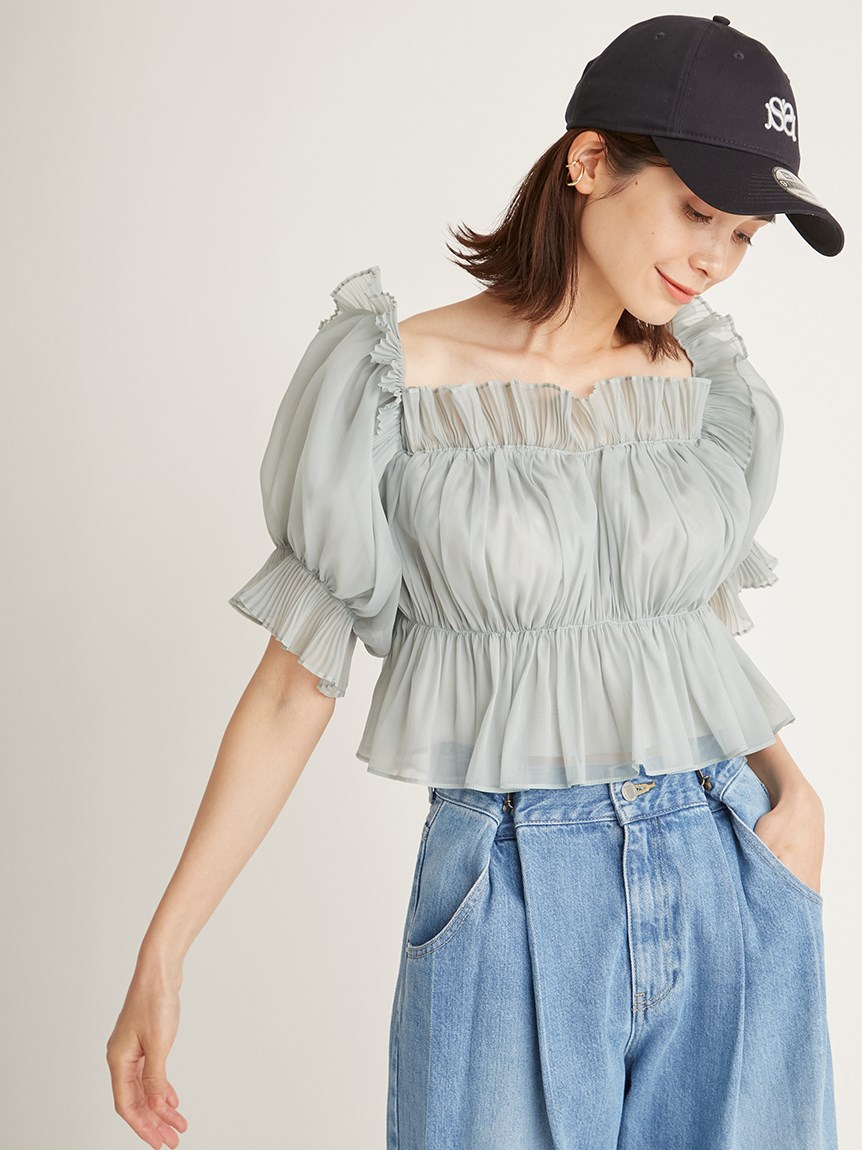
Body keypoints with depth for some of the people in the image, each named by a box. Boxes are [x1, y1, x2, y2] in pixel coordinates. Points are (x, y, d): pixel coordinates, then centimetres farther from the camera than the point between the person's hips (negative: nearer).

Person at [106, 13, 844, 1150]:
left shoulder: (703, 383, 4)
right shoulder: (397, 384, -9)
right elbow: (295, 679, -5)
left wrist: (793, 788, -2)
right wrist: (164, 951, -6)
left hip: (730, 887, 4)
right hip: (511, 909, -4)